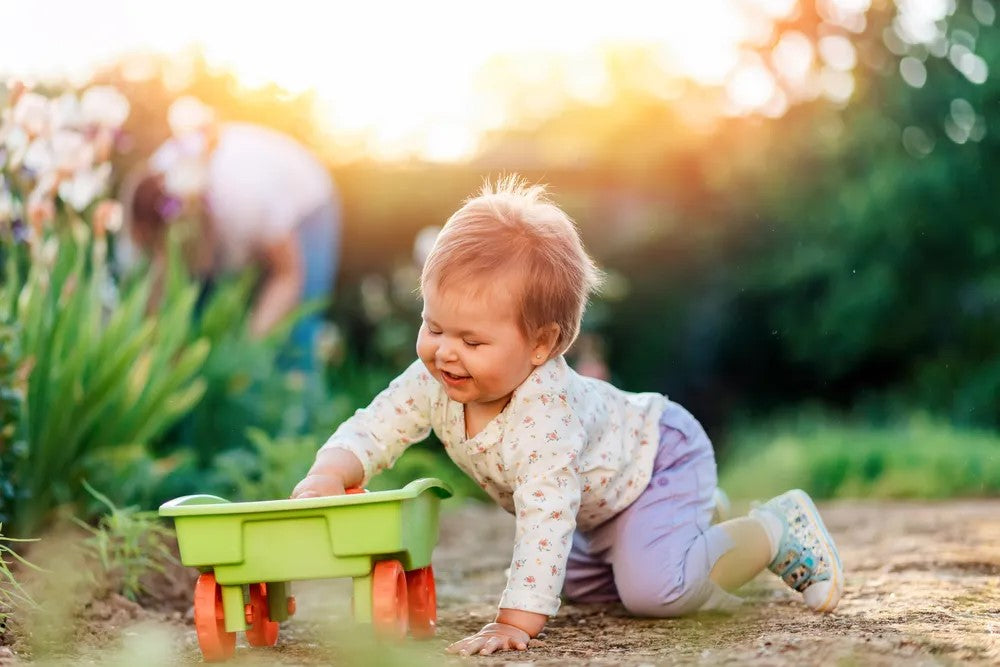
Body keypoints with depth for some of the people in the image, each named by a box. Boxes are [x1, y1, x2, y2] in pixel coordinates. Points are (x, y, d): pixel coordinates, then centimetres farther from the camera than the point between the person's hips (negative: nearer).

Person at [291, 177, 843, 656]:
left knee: (651, 586, -28)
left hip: (660, 458, -9)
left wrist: (517, 622, -50)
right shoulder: (434, 381, -22)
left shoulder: (547, 414, -43)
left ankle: (776, 530, -3)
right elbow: (375, 427, -14)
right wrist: (326, 476, -34)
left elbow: (545, 522, -47)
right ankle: (692, 520, 41)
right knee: (580, 584, 25)